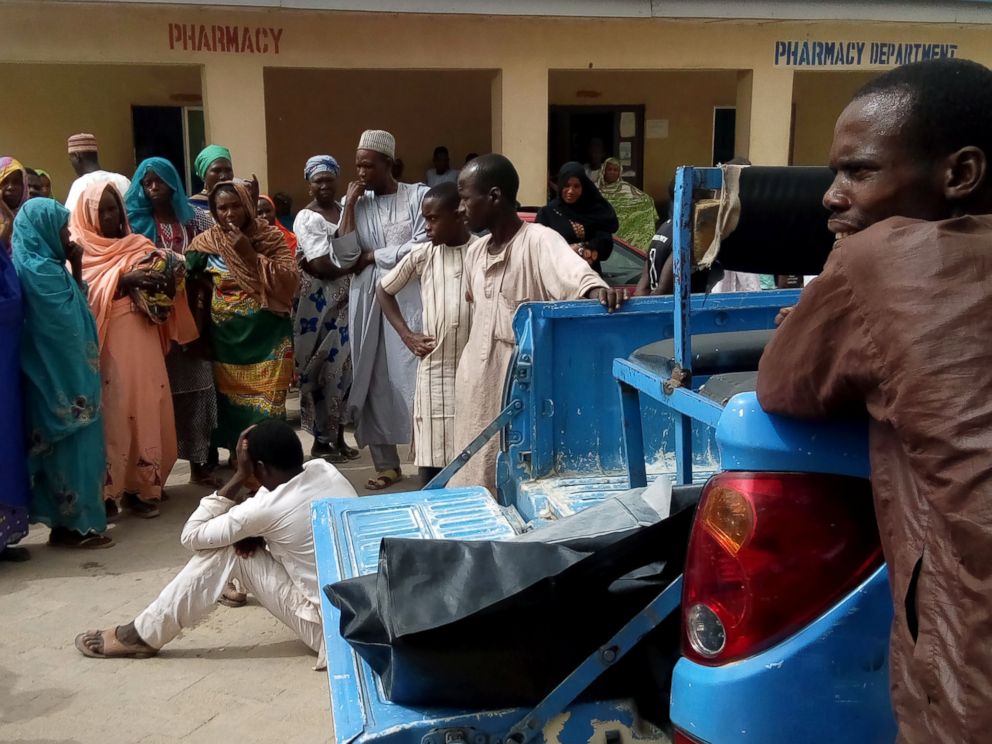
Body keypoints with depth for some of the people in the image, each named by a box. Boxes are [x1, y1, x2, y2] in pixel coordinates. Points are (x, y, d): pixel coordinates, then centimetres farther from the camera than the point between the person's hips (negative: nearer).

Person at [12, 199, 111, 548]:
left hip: (59, 372, 9)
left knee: (61, 445, 13)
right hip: (62, 373, -9)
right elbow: (71, 318, -14)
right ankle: (78, 524, 6)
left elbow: (73, 309, 13)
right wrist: (76, 269, -8)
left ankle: (64, 521, 21)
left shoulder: (38, 264, 10)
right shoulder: (40, 270, -18)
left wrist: (75, 269, 5)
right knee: (74, 444, -1)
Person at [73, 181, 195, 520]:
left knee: (146, 407, 2)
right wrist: (123, 281, -20)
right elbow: (84, 294, -11)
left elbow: (166, 280, 13)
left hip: (142, 339, 4)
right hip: (106, 342, -4)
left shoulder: (139, 245, 16)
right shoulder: (80, 249, 3)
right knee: (112, 411, -6)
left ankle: (142, 484, 10)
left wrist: (159, 280, -9)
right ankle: (108, 490, 1)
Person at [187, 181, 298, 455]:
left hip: (267, 334, -2)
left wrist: (250, 254, -14)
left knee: (266, 405, -4)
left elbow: (290, 281, -10)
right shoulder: (206, 242, 4)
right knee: (231, 401, 6)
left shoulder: (272, 238, 0)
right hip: (226, 336, 2)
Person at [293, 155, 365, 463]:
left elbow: (359, 247, 7)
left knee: (343, 364, 8)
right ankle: (321, 440, 8)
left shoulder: (345, 209, 12)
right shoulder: (307, 218, -7)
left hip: (347, 297, 6)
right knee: (322, 367, -1)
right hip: (319, 300, -6)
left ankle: (339, 436, 17)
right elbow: (322, 267, -16)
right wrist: (354, 265, -5)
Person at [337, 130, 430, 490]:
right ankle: (386, 464, 13)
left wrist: (374, 256, -3)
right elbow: (344, 256, 0)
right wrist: (350, 205, -4)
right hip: (367, 301, 4)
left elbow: (423, 248, -11)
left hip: (408, 300, -4)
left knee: (413, 378, -8)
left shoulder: (418, 195, -1)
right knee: (372, 381, 4)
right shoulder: (356, 202, 10)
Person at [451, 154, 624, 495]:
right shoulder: (475, 253, 10)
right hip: (477, 392, 8)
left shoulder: (539, 241, -14)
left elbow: (574, 273, -34)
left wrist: (597, 290, -55)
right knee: (476, 488, 13)